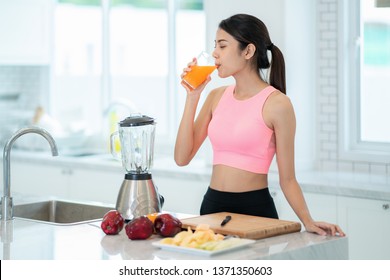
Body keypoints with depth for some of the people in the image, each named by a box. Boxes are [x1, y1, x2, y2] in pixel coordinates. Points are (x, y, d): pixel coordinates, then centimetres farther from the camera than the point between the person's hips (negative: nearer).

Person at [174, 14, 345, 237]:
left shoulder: (277, 103, -10)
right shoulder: (217, 97, 7)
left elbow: (287, 179, -6)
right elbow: (182, 158, 0)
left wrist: (308, 222, -20)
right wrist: (192, 96, -2)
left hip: (255, 208, -5)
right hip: (212, 205, 5)